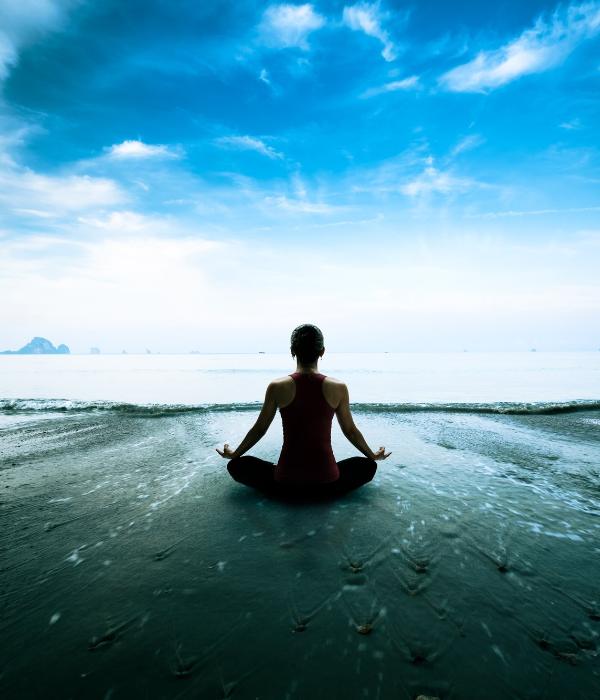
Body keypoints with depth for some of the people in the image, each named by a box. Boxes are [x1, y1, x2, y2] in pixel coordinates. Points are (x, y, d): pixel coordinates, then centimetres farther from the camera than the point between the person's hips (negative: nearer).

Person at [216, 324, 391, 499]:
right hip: (327, 483, 1)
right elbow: (350, 430, 7)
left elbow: (259, 429, 4)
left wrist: (234, 454, 23)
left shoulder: (277, 387, -7)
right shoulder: (338, 388, -6)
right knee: (368, 465, 29)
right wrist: (373, 455, 27)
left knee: (237, 465, 22)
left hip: (286, 482, -1)